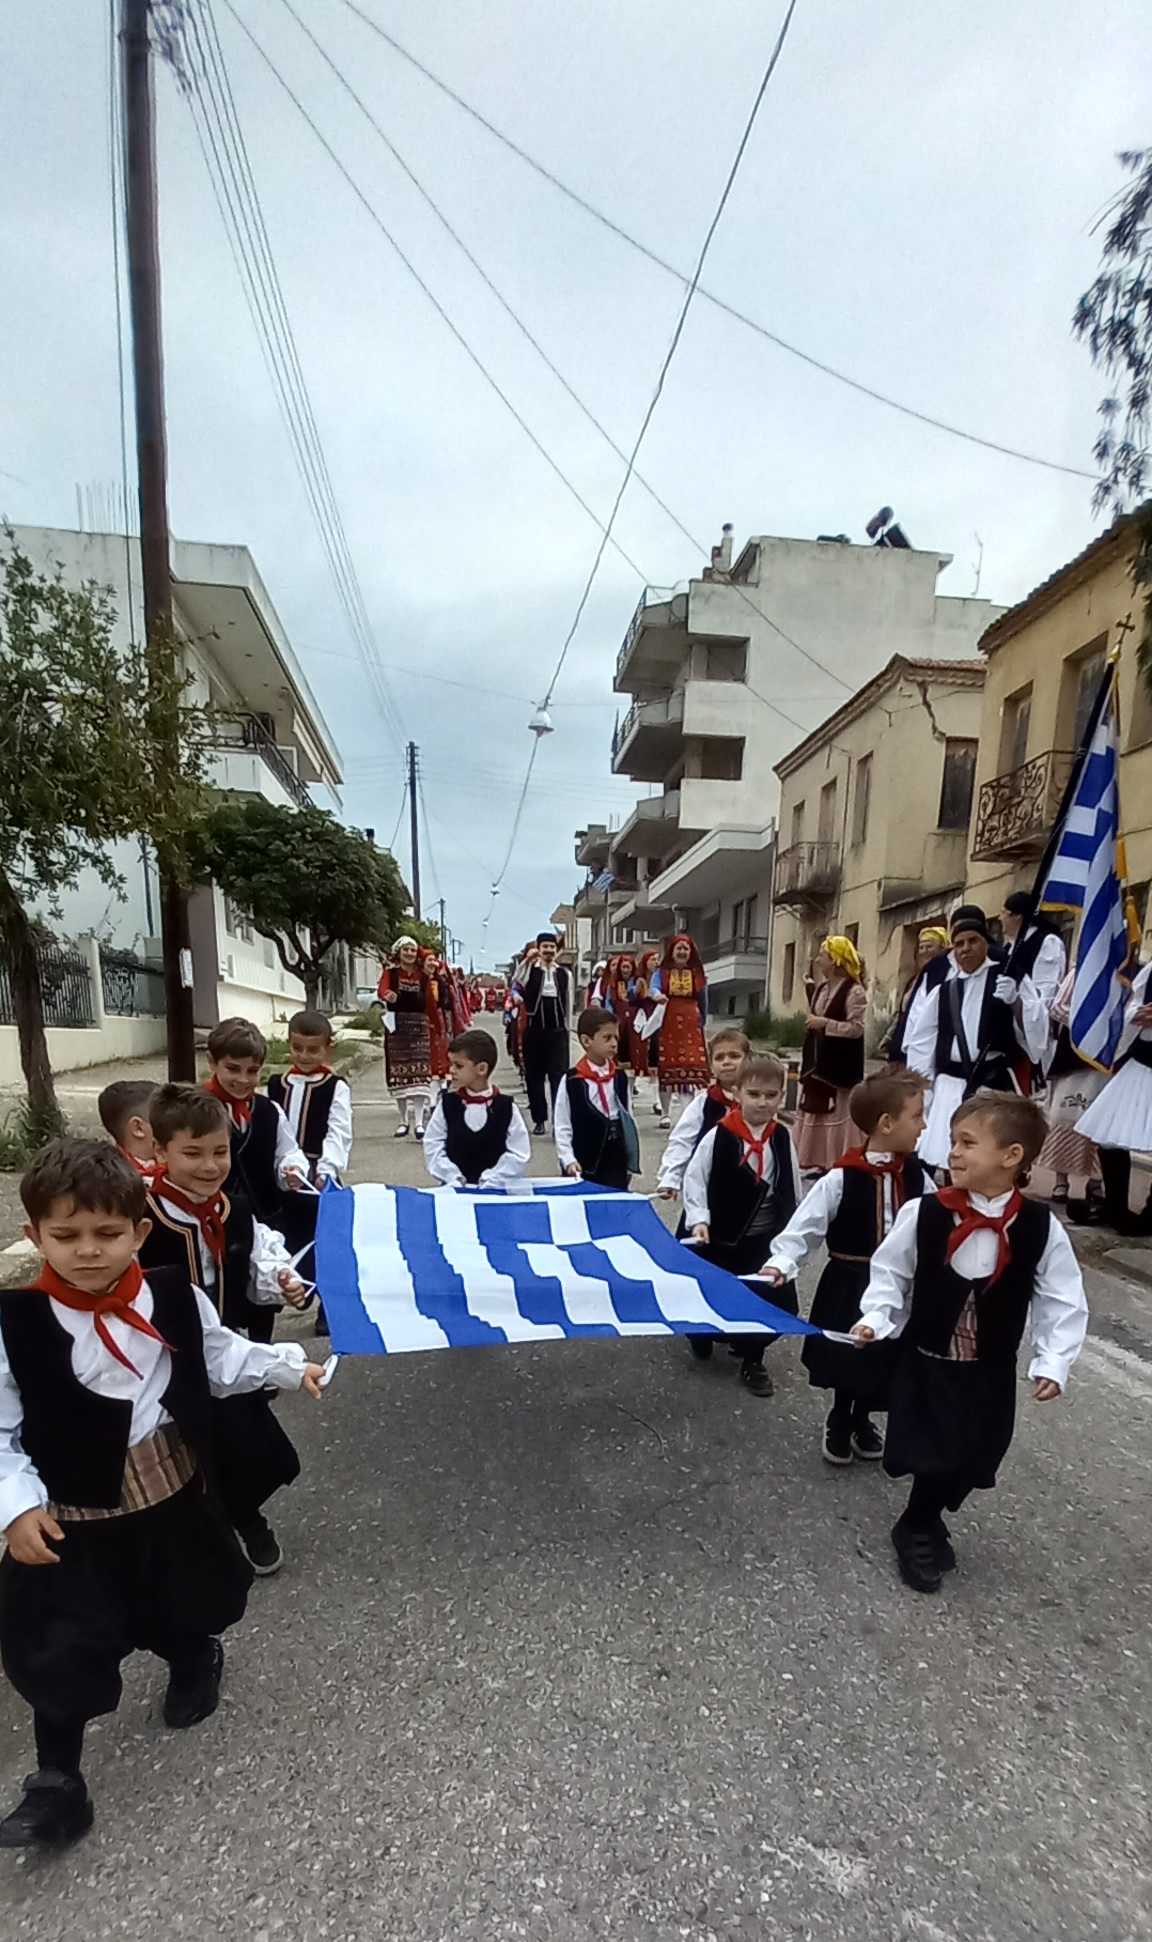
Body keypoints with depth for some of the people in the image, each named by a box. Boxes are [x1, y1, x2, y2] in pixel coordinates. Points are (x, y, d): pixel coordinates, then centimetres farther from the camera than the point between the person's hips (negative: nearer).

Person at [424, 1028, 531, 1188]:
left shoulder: (506, 1107, -4)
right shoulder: (447, 1103, 1)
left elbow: (518, 1153, -4)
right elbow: (433, 1147, 2)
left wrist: (490, 1182, -10)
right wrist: (454, 1179, -7)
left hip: (495, 1188, -1)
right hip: (454, 1188, 2)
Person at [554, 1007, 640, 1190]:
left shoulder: (620, 1078, 4)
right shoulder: (571, 1081, -10)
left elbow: (629, 1119, 10)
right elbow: (562, 1127, -8)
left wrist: (631, 1161, 11)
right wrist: (568, 1160, -16)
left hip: (616, 1161, 4)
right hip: (584, 1165, -4)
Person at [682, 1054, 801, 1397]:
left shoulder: (783, 1139, -5)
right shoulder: (718, 1136, -17)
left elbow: (792, 1191, 6)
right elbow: (694, 1179, -11)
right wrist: (699, 1220, -19)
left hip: (768, 1239, 3)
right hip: (722, 1237, -3)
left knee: (783, 1303, 3)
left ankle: (750, 1355, 28)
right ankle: (701, 1331, 48)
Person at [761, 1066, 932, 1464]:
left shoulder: (915, 1175, -6)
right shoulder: (841, 1178, -23)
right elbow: (804, 1227, -21)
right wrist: (782, 1264, -33)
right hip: (850, 1284, -4)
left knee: (886, 1363, 18)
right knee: (848, 1360, 12)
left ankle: (861, 1422, 45)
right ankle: (838, 1424, 41)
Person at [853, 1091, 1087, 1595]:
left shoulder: (1042, 1228, -13)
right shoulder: (922, 1214, -16)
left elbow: (1063, 1303, -2)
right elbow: (890, 1274, -4)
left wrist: (1053, 1362, -9)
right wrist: (877, 1318, -15)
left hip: (991, 1373, 2)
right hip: (924, 1362, -1)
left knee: (969, 1462, 11)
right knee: (933, 1458, 1)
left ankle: (917, 1528, 41)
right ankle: (923, 1529, 34)